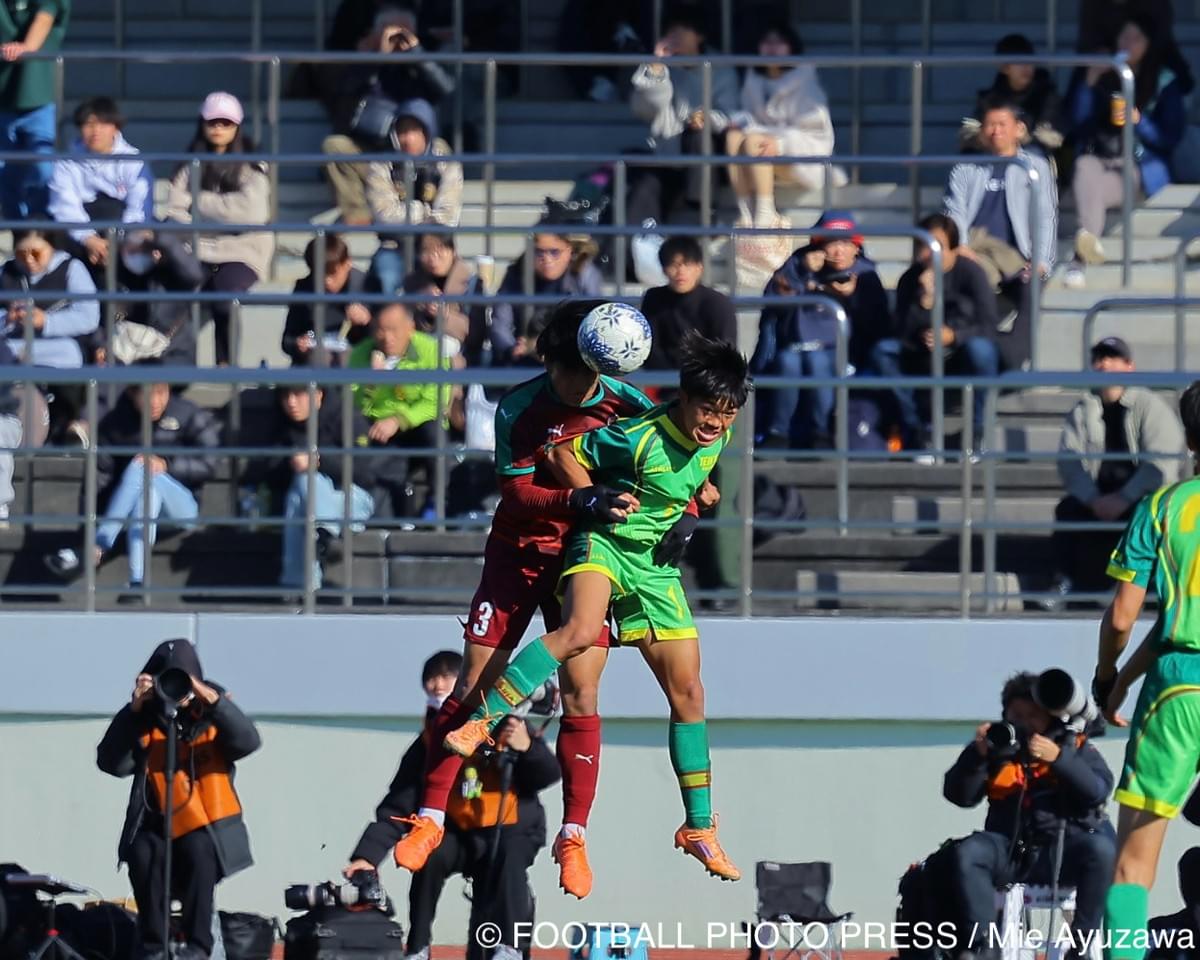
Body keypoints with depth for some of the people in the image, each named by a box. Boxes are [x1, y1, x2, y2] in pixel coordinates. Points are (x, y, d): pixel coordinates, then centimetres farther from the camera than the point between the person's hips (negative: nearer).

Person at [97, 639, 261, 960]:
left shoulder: (213, 714, 3)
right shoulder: (146, 719, 4)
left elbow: (249, 741, -17)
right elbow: (111, 762, -9)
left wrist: (212, 700, -30)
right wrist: (134, 709, -18)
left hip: (205, 828, -1)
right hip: (158, 826, 1)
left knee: (199, 850, -33)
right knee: (142, 853, -30)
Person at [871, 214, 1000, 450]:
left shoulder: (970, 272, -11)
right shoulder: (910, 279, -5)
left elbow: (987, 326, -16)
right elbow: (905, 334, -15)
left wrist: (953, 336, -33)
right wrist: (925, 298, -27)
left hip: (964, 359, -3)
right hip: (926, 363, 3)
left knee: (978, 348, -36)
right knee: (882, 351, -21)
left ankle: (976, 435, -22)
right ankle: (914, 433, -17)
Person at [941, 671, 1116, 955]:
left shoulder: (1075, 746, 10)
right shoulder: (998, 749, 15)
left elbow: (1099, 790, -8)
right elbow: (959, 795, 5)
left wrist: (1058, 758, -21)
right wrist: (976, 754, -11)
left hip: (1065, 849, -2)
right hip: (1012, 850, 2)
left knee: (1100, 849, -33)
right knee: (966, 853, -27)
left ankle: (1083, 943, -23)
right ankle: (981, 945, -25)